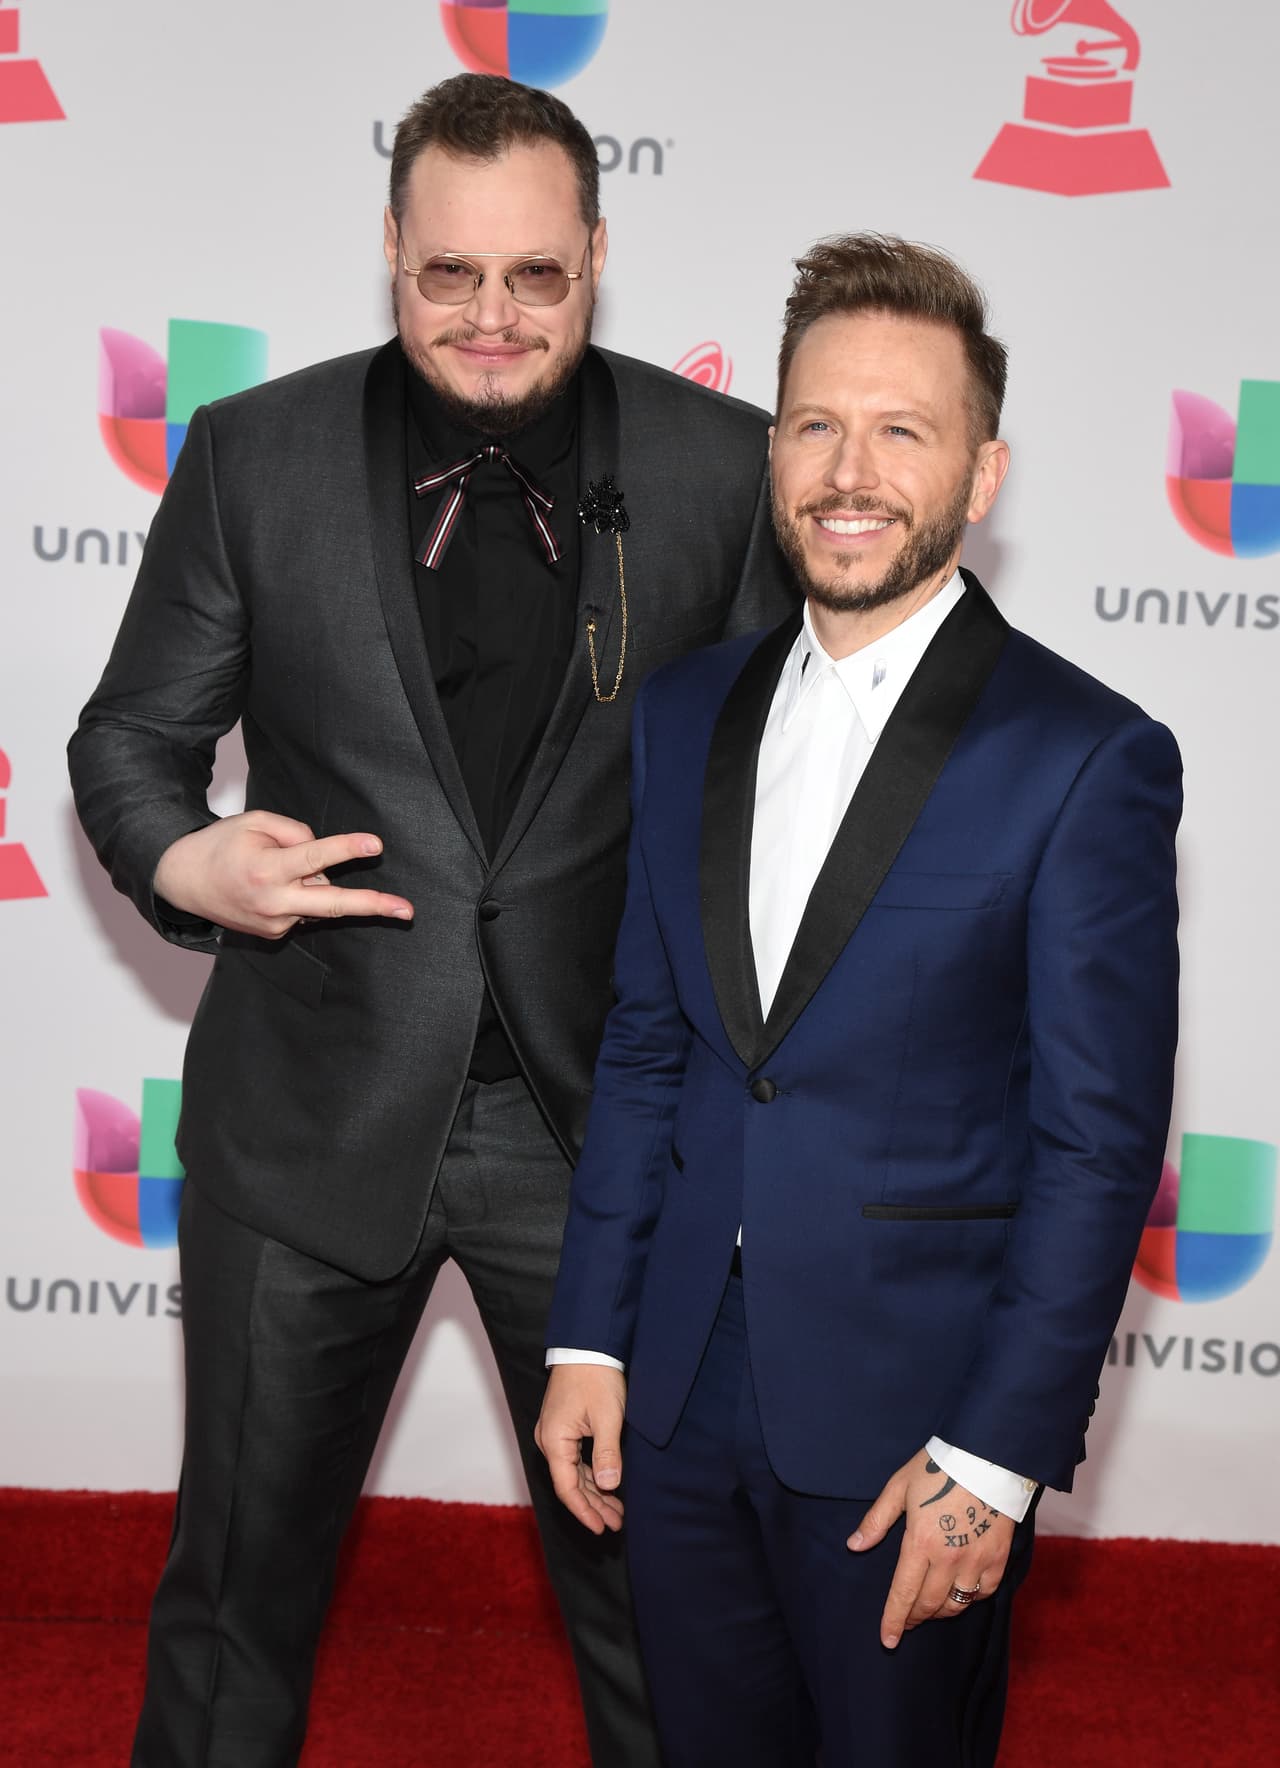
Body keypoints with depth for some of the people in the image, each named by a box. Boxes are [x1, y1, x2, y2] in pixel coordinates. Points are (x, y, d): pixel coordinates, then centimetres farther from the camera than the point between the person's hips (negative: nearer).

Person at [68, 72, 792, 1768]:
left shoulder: (723, 466, -4)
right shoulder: (252, 454, -3)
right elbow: (131, 734, 5)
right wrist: (179, 860, -18)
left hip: (602, 1119, 0)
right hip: (316, 1112, 1)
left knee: (644, 1572, 16)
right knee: (242, 1569, 17)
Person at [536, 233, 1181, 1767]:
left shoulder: (1086, 757, -11)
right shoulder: (685, 714, 6)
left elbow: (1099, 1141, -11)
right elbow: (643, 1049, 10)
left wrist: (994, 1455, -13)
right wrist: (589, 1339, 6)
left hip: (905, 1415, -4)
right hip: (681, 1404, 5)